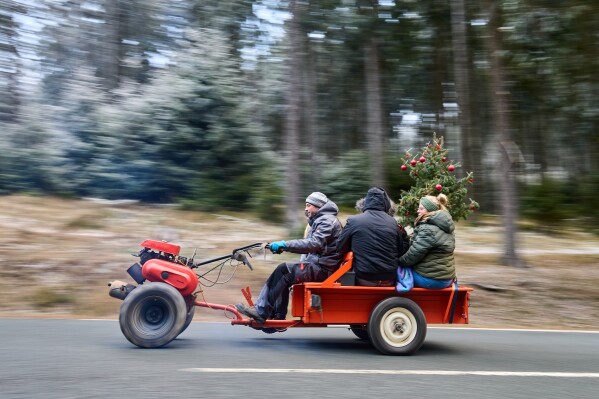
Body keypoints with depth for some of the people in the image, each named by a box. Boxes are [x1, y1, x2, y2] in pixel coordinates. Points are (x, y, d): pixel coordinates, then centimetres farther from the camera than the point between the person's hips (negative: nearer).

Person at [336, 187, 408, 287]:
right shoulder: (393, 222, -1)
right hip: (390, 280, 3)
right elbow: (401, 251, 9)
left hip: (364, 280, -3)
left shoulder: (353, 221, -7)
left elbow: (340, 248, 3)